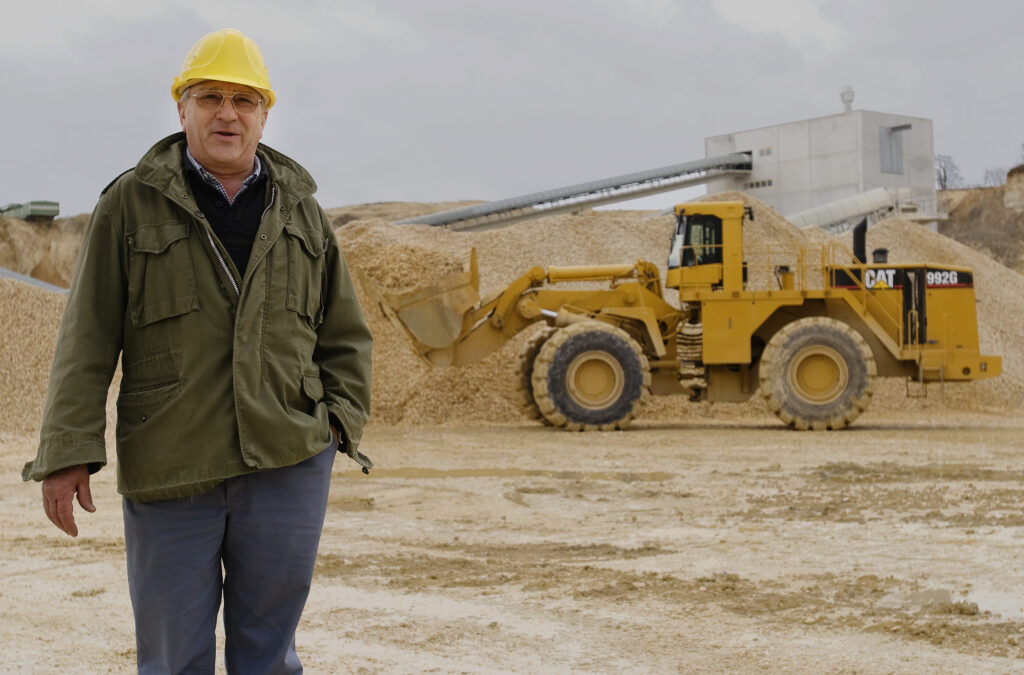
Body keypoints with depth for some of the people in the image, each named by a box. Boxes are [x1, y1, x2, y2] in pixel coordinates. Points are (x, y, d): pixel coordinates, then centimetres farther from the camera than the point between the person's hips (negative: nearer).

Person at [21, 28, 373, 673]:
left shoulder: (301, 210, 11)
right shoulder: (130, 205, 2)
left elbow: (346, 335, 17)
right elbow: (86, 341, -2)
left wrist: (340, 422, 3)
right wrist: (68, 454, -8)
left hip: (288, 465, 2)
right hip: (170, 473, -2)